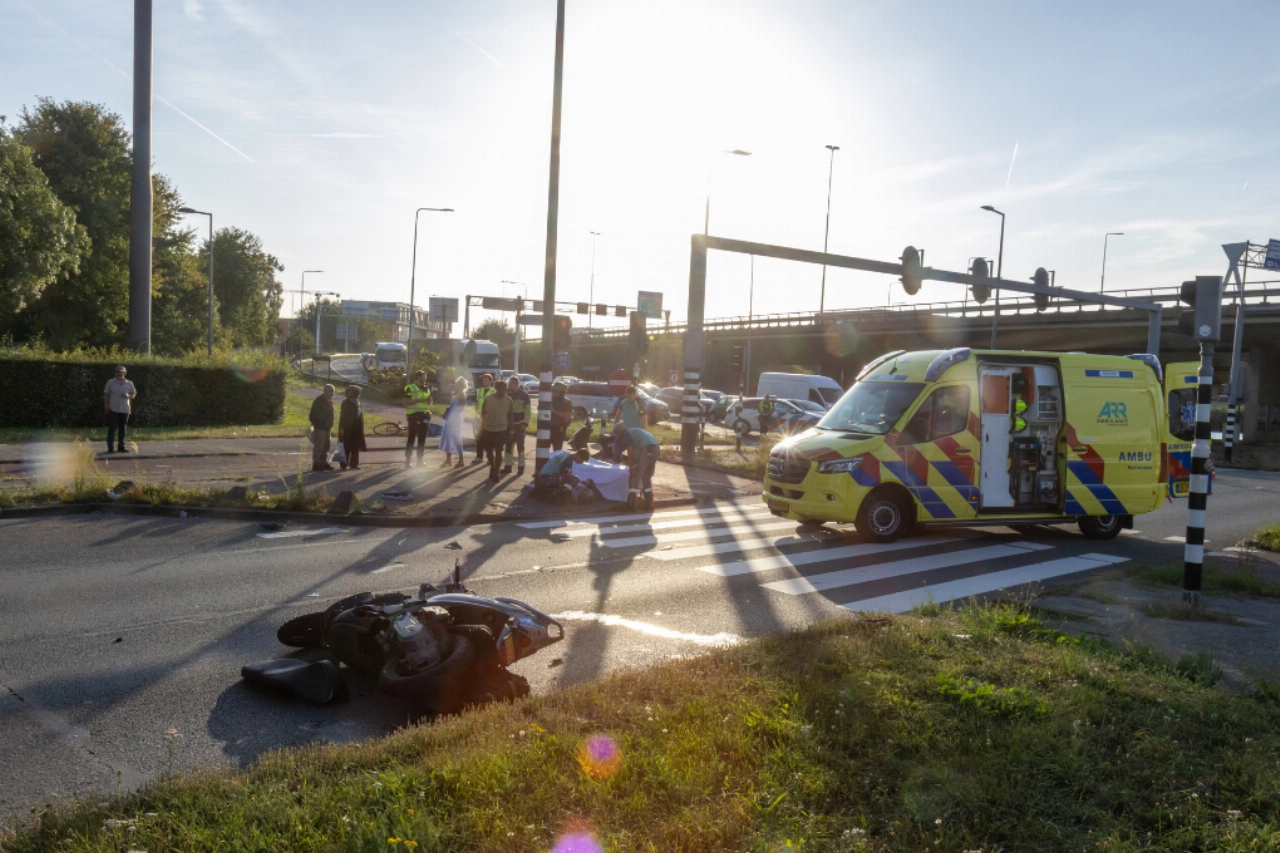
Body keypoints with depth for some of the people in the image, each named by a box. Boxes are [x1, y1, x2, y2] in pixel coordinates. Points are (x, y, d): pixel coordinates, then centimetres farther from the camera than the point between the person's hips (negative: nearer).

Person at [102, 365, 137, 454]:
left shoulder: (129, 383, 8)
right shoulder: (110, 382, 3)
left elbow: (133, 394, 13)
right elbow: (106, 394, 5)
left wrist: (128, 396, -8)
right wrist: (106, 404, -4)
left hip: (125, 410, 2)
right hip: (113, 409, -2)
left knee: (123, 429, 7)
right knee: (112, 428, -3)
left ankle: (121, 446, 16)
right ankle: (110, 447, -1)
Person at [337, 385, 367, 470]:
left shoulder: (357, 402, 12)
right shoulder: (346, 403, -7)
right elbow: (342, 416, -10)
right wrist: (342, 428, -16)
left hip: (356, 429, 6)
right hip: (347, 428, -6)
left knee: (355, 447, 7)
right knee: (347, 447, -2)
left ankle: (354, 464, 13)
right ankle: (344, 464, 5)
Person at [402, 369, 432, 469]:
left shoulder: (426, 389, 15)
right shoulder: (410, 388, -4)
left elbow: (429, 404, 22)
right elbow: (406, 402, -14)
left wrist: (429, 400, -1)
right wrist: (419, 400, -20)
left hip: (424, 416, 6)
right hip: (414, 415, -6)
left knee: (422, 439, 6)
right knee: (411, 438, -3)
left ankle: (420, 460, 11)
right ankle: (408, 460, 0)